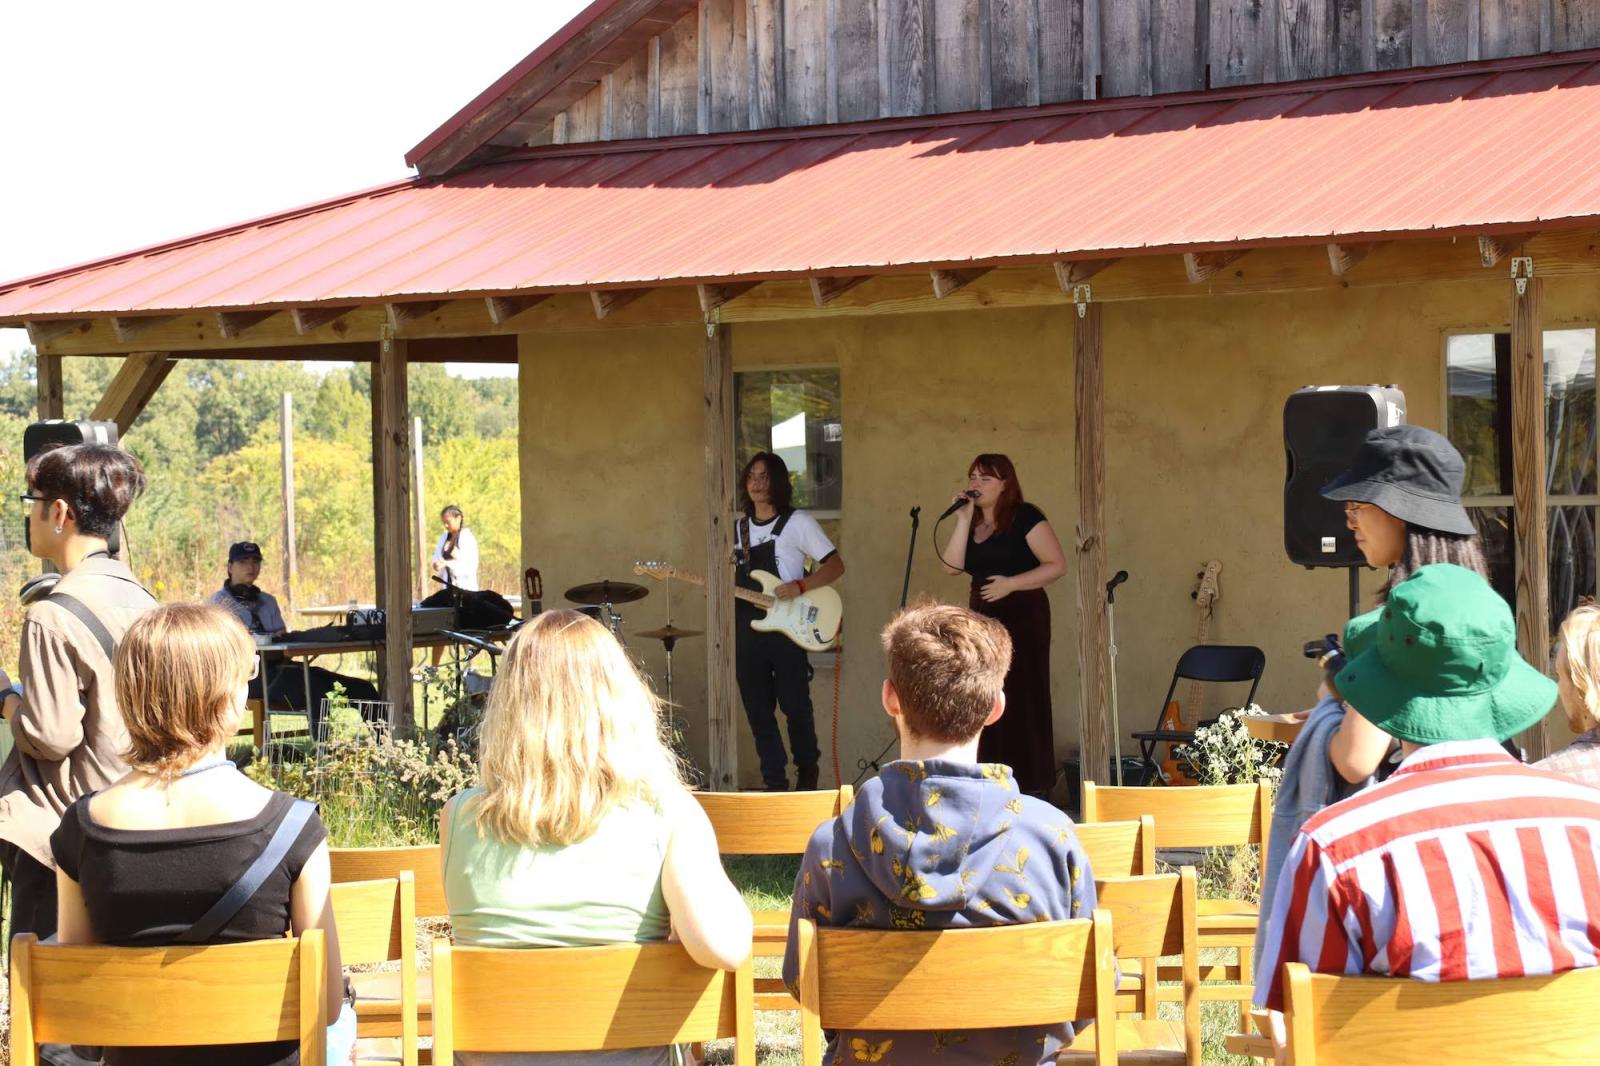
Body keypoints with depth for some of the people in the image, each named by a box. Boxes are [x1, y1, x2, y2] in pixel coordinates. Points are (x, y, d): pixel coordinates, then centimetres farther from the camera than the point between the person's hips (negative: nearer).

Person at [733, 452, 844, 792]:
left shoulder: (797, 523, 0)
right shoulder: (737, 530, 17)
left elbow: (835, 564, -2)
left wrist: (800, 586, -15)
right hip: (746, 631, 5)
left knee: (794, 705, -5)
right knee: (758, 710, 4)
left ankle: (807, 773, 13)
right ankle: (775, 782, 10)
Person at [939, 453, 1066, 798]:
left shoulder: (1024, 517, -6)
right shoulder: (973, 522, 13)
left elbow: (1057, 565, -11)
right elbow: (952, 565, -1)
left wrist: (1011, 583, -19)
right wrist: (963, 519, -7)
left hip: (1023, 616, -7)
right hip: (982, 616, 7)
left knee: (1022, 700, -6)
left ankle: (1032, 788, -2)